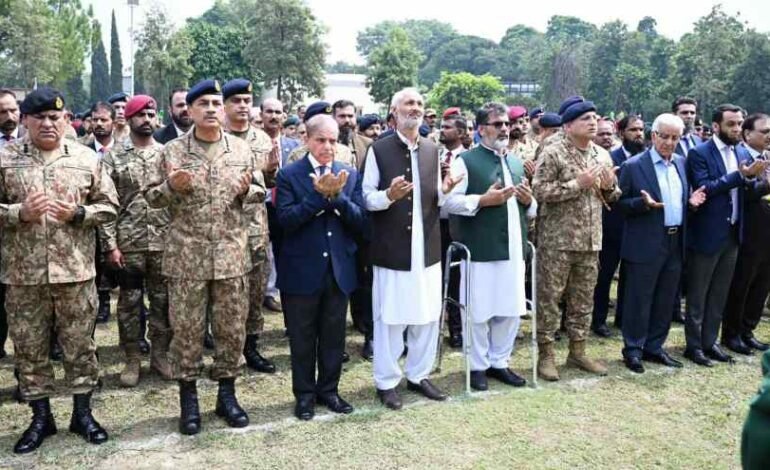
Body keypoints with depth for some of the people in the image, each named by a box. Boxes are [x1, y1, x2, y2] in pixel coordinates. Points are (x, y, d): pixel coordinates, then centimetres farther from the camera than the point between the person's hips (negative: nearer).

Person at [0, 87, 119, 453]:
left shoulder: (86, 158, 3)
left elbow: (109, 205, 5)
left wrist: (78, 213, -12)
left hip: (75, 270, 0)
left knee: (80, 344, 8)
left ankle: (82, 412, 23)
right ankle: (41, 417, 24)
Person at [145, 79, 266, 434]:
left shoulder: (241, 149, 7)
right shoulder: (172, 150, 2)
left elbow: (261, 192, 12)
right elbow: (152, 197, 5)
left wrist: (248, 189, -10)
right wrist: (171, 186, -16)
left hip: (232, 254, 2)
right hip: (186, 255, -1)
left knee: (232, 328, 8)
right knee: (186, 329, 5)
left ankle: (226, 393, 24)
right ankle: (188, 398, 19)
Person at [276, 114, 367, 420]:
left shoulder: (350, 175, 4)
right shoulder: (289, 175, -5)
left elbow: (360, 221, -3)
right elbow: (285, 219, -16)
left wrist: (337, 195, -18)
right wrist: (320, 195, -23)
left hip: (340, 270, 3)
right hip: (302, 271, -3)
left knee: (334, 336, 14)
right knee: (302, 337, 10)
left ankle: (329, 390, 30)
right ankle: (305, 394, 25)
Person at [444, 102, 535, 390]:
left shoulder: (517, 162, 17)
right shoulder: (466, 161, -3)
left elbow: (529, 210, 23)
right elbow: (449, 201, -12)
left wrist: (529, 201, 1)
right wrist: (483, 200, -20)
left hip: (513, 248, 6)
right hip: (480, 249, -6)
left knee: (511, 310, 11)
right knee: (479, 311, 3)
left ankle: (499, 362, 27)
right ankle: (478, 366, 18)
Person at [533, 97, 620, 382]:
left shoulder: (602, 155, 12)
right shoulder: (552, 153, -9)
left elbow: (610, 197, 20)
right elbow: (540, 191, -16)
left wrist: (609, 186, -4)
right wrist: (577, 183, -19)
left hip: (590, 239, 6)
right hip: (556, 240, -6)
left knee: (583, 298, 12)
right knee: (549, 298, 0)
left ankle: (577, 351, 24)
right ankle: (546, 354, 11)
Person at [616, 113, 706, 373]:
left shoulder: (681, 163, 10)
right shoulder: (634, 165, -8)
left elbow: (680, 200, 19)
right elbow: (620, 204, -7)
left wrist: (691, 201, -3)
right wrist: (644, 203, -25)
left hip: (675, 243, 6)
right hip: (646, 244, -6)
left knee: (665, 300, 13)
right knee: (639, 300, 2)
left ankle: (654, 347, 26)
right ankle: (633, 349, 15)